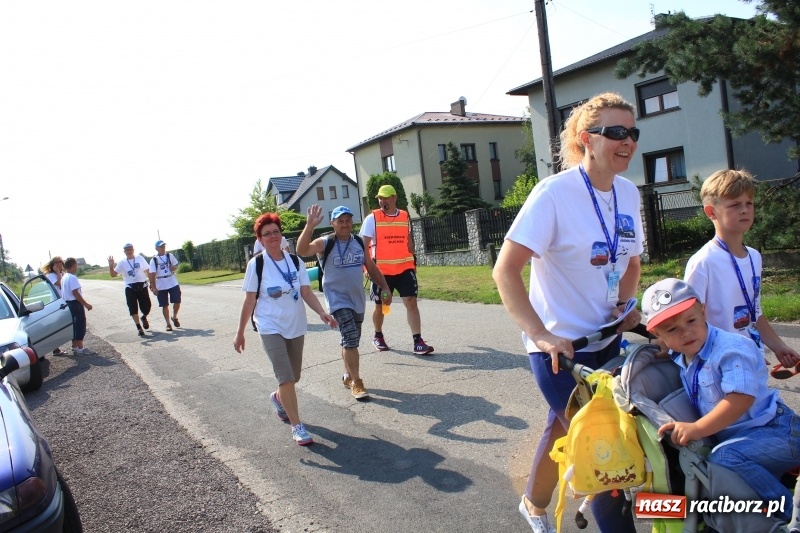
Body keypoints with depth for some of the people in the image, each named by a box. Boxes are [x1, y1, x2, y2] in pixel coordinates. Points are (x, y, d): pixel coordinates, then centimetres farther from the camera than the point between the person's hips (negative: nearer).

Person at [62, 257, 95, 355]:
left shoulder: (64, 277, 13)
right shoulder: (72, 277, -17)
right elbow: (76, 293, -23)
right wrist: (86, 304, -20)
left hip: (68, 303, 10)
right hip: (75, 303, -10)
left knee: (74, 326, 15)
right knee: (80, 325, -5)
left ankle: (75, 347, 20)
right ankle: (80, 348, -3)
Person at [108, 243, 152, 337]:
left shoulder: (140, 258, 5)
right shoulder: (122, 263, 2)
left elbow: (147, 271, 10)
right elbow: (113, 275, -2)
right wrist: (111, 266, -18)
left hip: (142, 286, 1)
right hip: (130, 288, -1)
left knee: (147, 306, 2)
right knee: (133, 309, -5)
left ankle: (144, 317, 37)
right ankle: (139, 328, 3)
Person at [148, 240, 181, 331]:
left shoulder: (170, 256, 5)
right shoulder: (154, 260, -4)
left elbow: (176, 265, 14)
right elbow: (152, 274, -7)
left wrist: (174, 268, -11)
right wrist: (153, 287, -13)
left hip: (173, 283, 2)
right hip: (161, 286, -2)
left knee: (177, 302, 1)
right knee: (165, 305, 4)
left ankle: (174, 317, 27)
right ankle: (168, 324, 15)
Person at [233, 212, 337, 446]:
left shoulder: (295, 261, 0)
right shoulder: (256, 265, -8)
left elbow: (306, 292, -4)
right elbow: (250, 301, -3)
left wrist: (321, 313, -21)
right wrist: (240, 333, 0)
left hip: (296, 327, 4)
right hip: (271, 328, -4)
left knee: (293, 377, 16)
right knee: (286, 377, -13)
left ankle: (278, 398, 48)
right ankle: (297, 426, -2)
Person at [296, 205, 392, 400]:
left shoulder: (359, 243, 5)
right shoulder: (325, 243, -11)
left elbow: (371, 268, 13)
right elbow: (302, 251, -28)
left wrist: (385, 288, 7)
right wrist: (310, 226, -39)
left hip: (358, 298, 6)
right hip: (338, 299, -6)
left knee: (351, 340, 16)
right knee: (351, 339, -15)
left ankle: (348, 375, 33)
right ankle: (356, 382, -5)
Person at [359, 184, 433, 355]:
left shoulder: (405, 216, 7)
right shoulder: (372, 218, -5)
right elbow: (364, 245, -6)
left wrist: (413, 262, 19)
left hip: (404, 268, 3)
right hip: (381, 270, -2)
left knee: (411, 302, -7)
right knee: (381, 305, 10)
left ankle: (418, 342, -7)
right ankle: (378, 336, 34)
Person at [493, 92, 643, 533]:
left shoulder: (628, 193, 1)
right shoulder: (554, 192, -19)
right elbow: (505, 270, -22)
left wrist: (626, 305, 0)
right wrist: (540, 335, -29)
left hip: (607, 341, 7)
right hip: (559, 346, -7)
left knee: (566, 431, 22)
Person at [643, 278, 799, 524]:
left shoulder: (732, 348, -21)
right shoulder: (680, 359, 4)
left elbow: (741, 398, -31)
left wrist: (697, 428, -35)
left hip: (777, 432, -9)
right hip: (735, 436, 9)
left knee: (724, 456, -32)